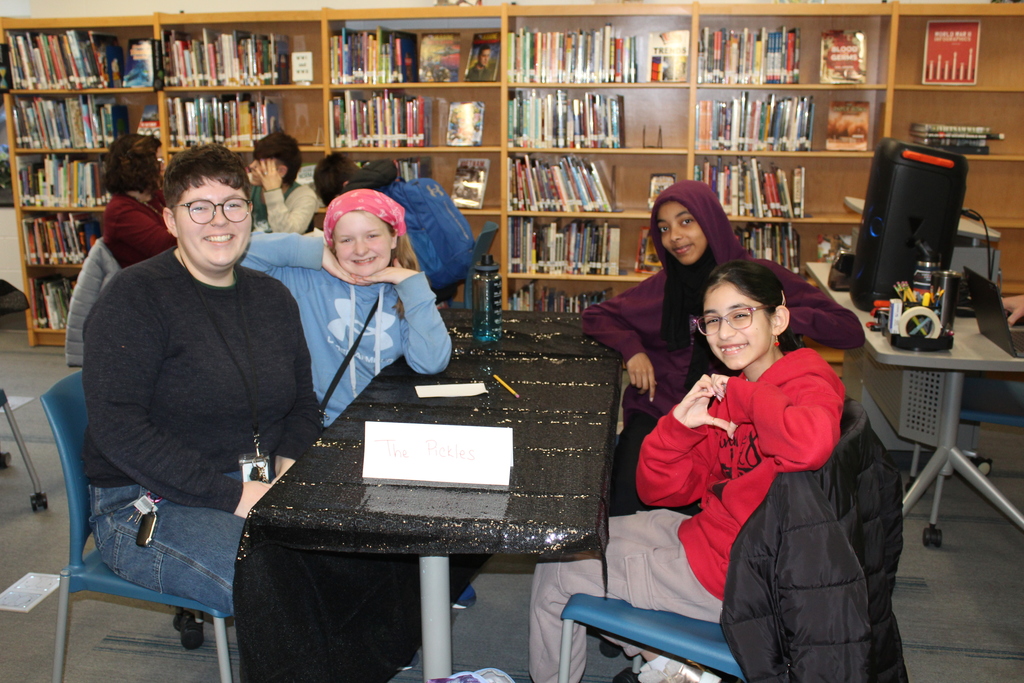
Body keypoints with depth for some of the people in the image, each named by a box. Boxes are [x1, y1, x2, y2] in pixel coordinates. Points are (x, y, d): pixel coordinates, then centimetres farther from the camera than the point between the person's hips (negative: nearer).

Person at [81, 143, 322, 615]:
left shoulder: (273, 298, 11)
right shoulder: (135, 296, -9)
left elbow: (302, 403, 19)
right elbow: (116, 426, -17)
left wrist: (288, 467, -4)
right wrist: (232, 496, -22)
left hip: (258, 491, 6)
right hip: (148, 505, -6)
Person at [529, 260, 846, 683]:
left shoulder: (807, 388, -19)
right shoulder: (724, 395, 4)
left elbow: (813, 444, -47)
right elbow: (658, 490, 3)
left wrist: (742, 395, -28)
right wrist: (679, 424, -16)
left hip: (730, 576, -9)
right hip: (703, 534, 9)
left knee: (556, 573, 3)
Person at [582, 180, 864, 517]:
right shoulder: (662, 287, 12)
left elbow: (850, 331, -2)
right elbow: (595, 316, 21)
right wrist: (631, 348, 1)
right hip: (659, 410, 2)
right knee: (626, 493, -26)